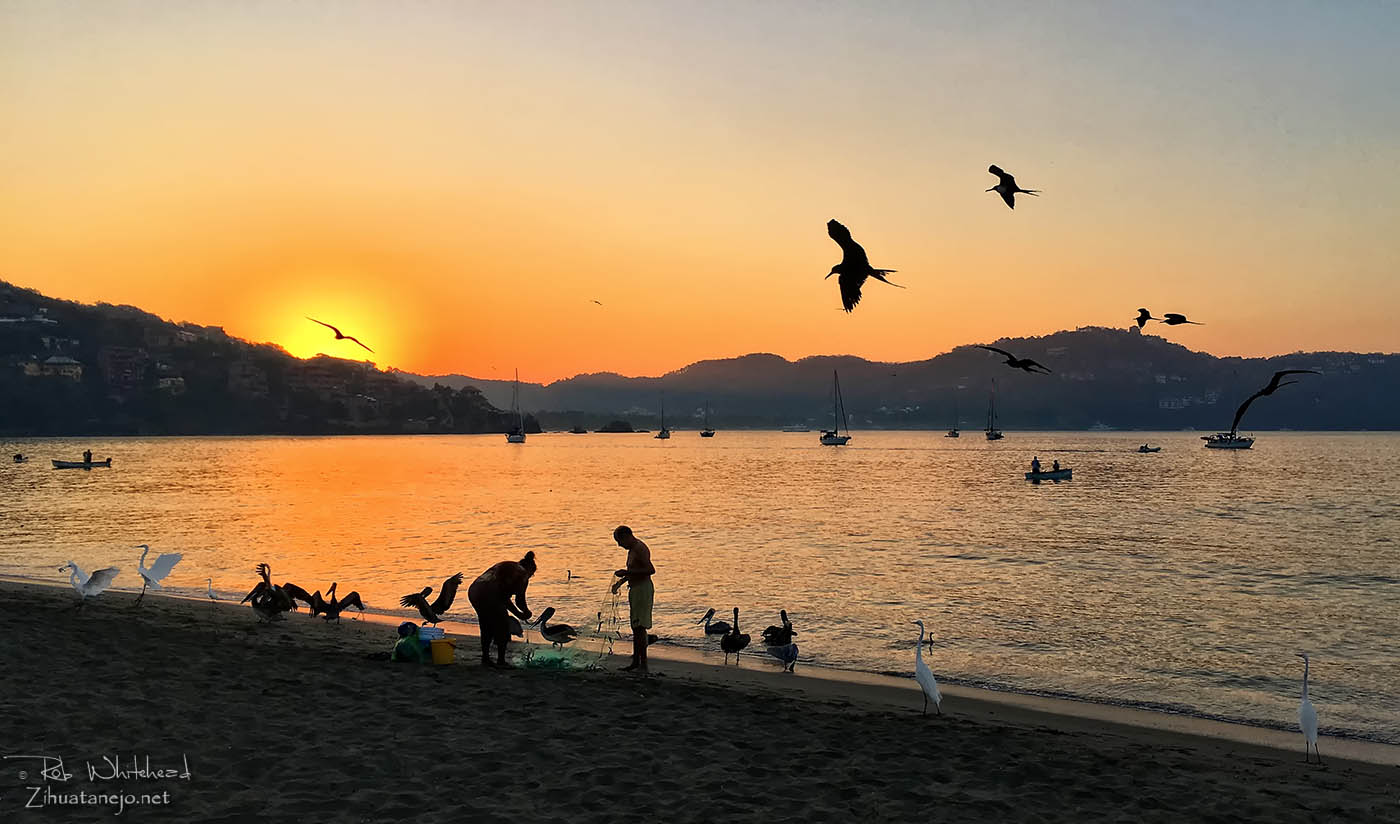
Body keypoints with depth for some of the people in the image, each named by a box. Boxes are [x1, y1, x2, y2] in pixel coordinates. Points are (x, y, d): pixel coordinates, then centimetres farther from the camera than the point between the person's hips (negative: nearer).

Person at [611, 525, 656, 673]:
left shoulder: (640, 549, -16)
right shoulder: (632, 549, 16)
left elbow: (650, 570, -27)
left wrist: (627, 572, -25)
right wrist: (621, 581, 25)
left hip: (643, 589, -11)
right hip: (634, 589, 11)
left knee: (640, 627, -11)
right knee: (635, 628, 15)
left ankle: (643, 665, -10)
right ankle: (636, 662, 24)